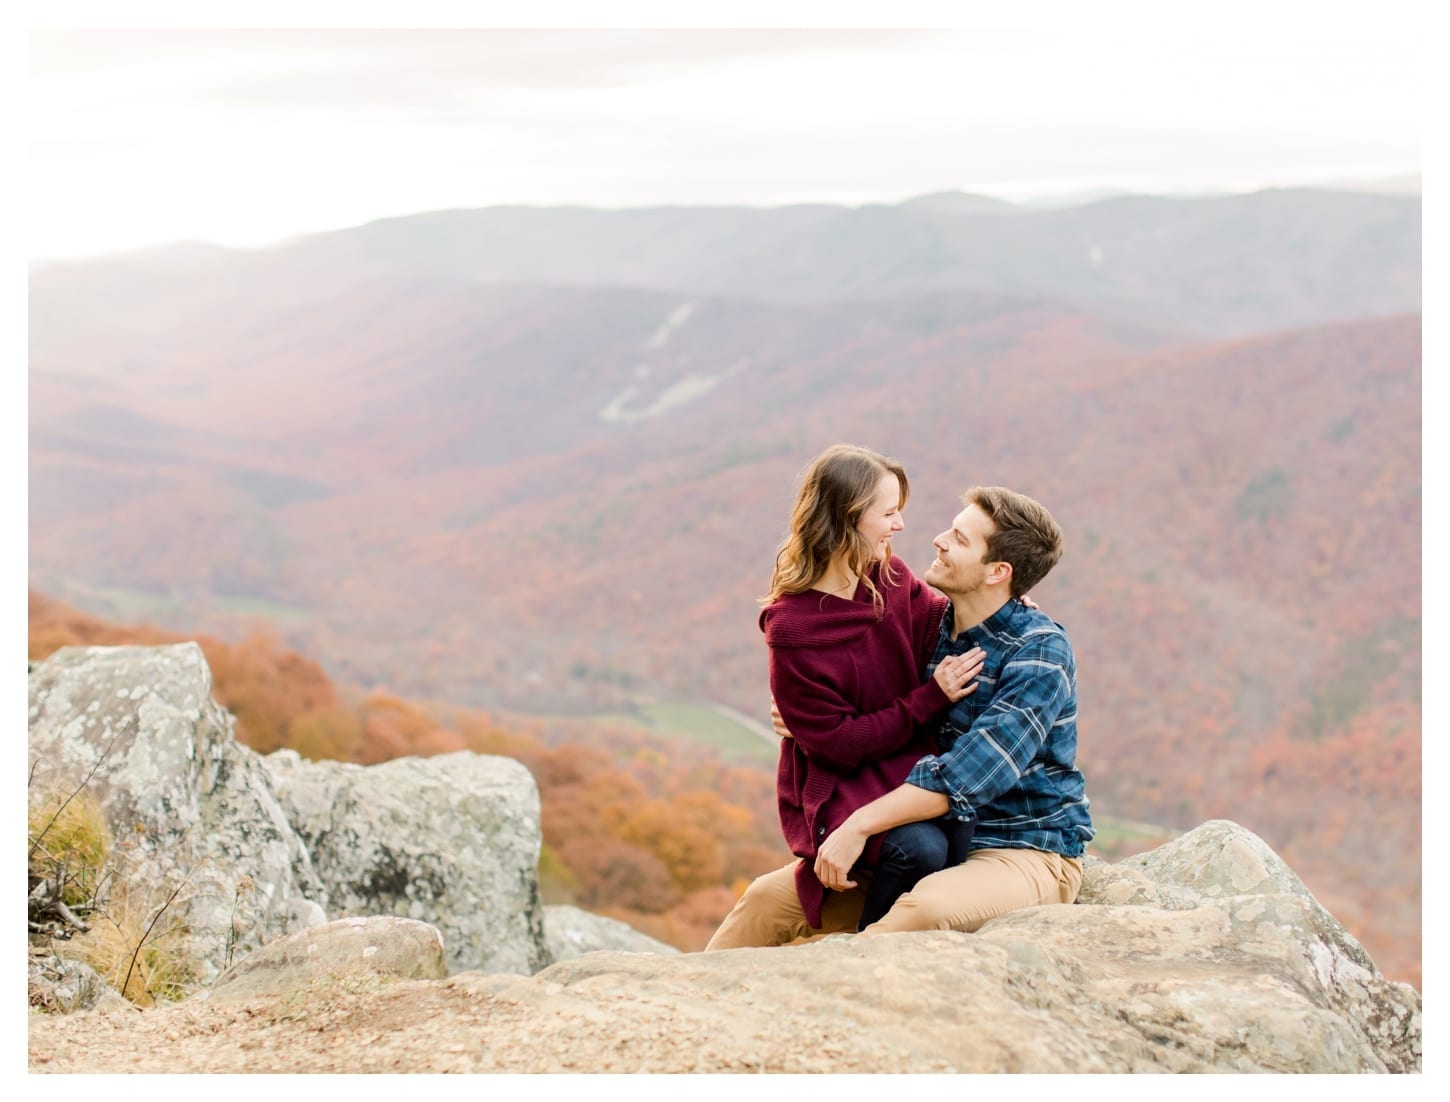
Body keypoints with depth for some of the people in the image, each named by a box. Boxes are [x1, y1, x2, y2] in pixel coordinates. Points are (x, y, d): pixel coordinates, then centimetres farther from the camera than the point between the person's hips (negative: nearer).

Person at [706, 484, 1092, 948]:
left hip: (1029, 853, -7)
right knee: (768, 897, -2)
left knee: (923, 910, -39)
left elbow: (972, 772, -27)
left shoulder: (1040, 652, -17)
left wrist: (859, 825, -29)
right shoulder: (933, 626, 6)